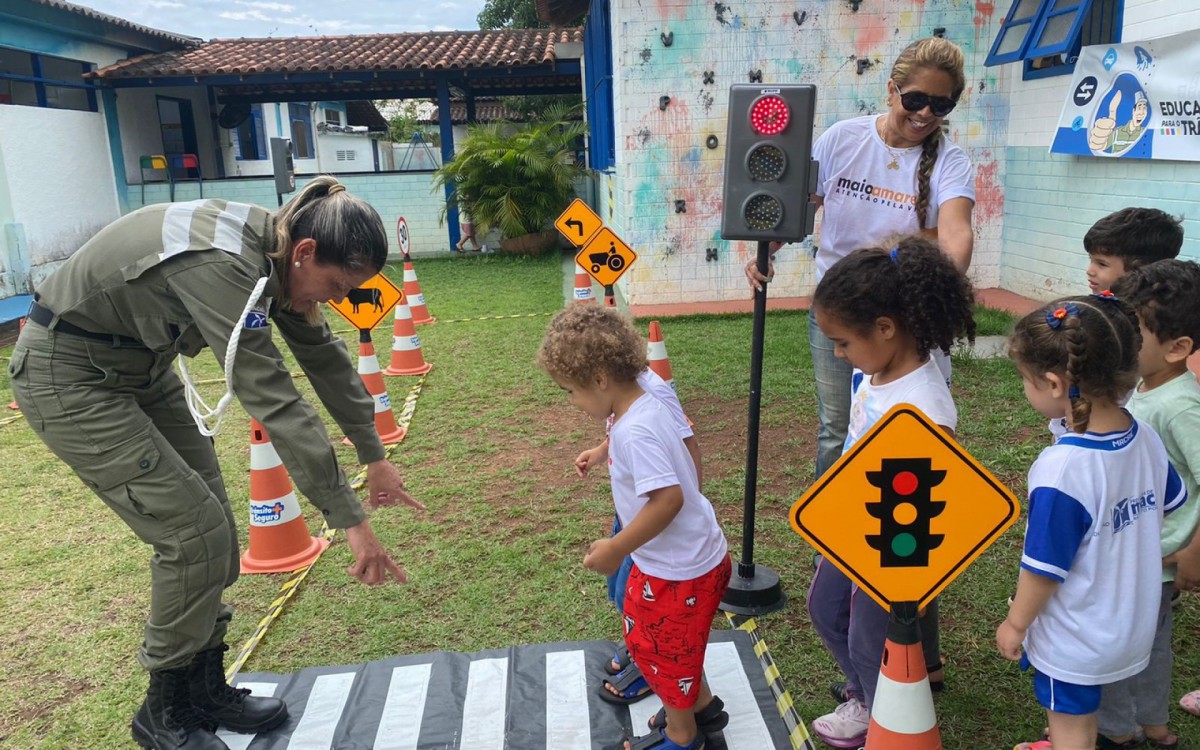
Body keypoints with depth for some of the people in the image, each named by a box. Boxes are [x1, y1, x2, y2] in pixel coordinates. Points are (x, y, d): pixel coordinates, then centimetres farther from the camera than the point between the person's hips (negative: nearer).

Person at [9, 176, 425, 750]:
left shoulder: (275, 251, -7)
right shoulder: (222, 265, -34)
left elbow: (323, 355, 4)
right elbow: (274, 402, -37)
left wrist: (374, 455, 10)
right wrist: (350, 521, -34)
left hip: (141, 368, 9)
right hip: (69, 377, -8)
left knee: (211, 531, 5)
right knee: (195, 533, -10)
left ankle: (205, 691, 22)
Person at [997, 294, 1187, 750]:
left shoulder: (1060, 470, -34)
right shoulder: (1147, 439, -12)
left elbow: (1044, 569, -24)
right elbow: (1169, 507, 8)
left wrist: (1015, 623, -8)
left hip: (1076, 640, -7)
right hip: (1132, 623, 7)